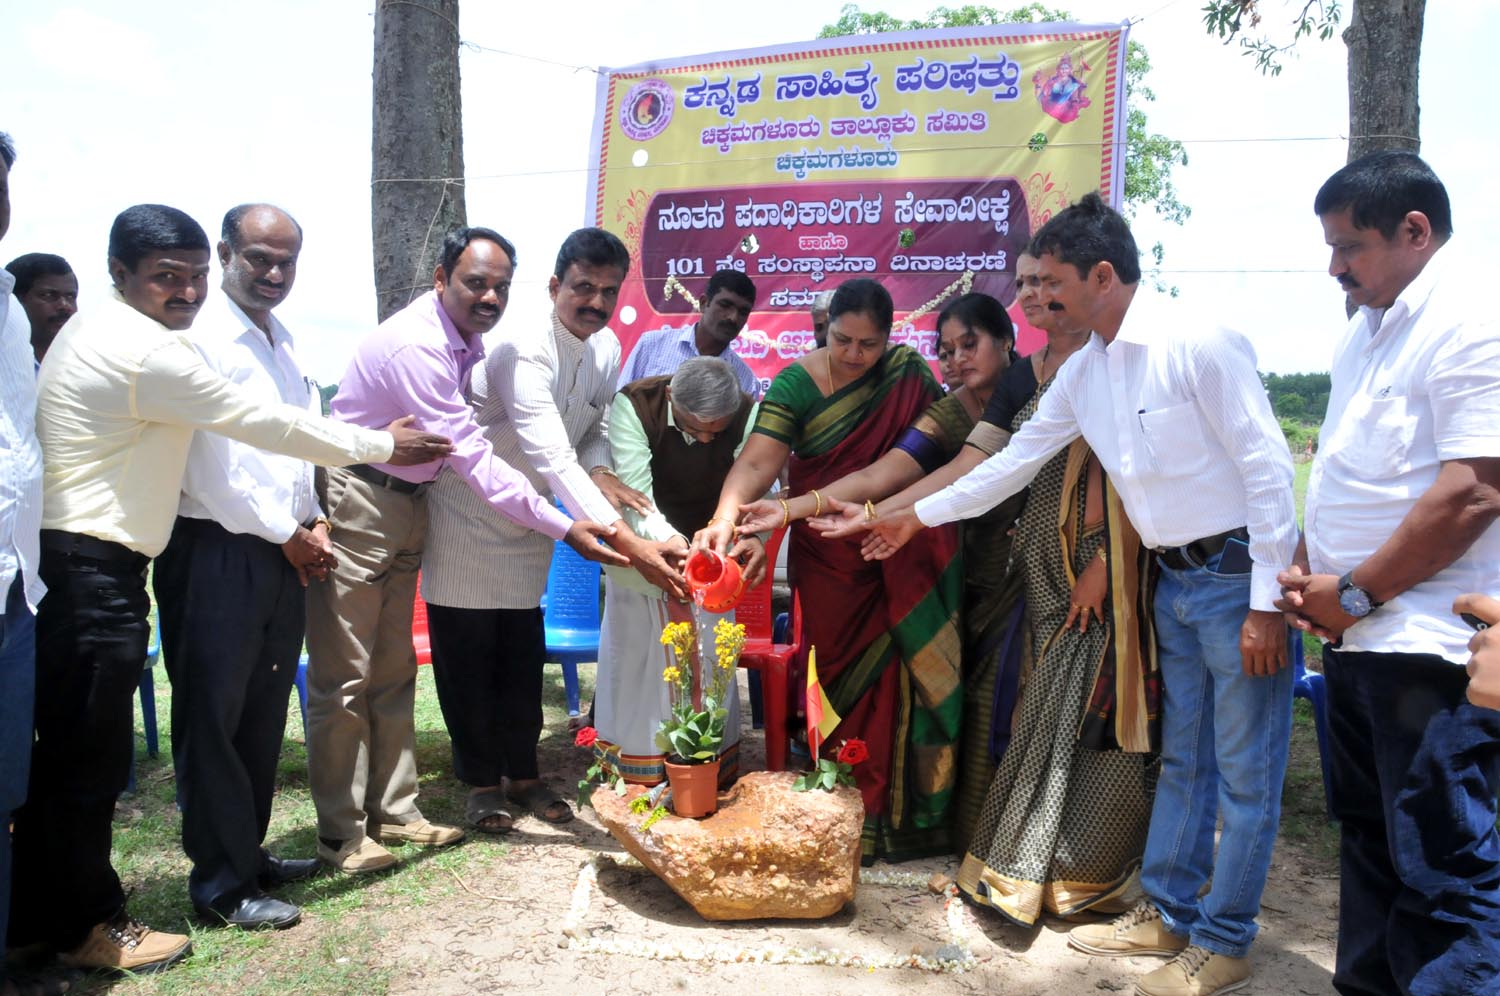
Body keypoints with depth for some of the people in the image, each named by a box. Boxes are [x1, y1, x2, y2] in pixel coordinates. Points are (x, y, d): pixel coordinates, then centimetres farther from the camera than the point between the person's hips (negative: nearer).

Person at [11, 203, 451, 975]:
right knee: (90, 757, 3)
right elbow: (265, 424, -13)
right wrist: (383, 446, -2)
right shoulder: (148, 353, -17)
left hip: (70, 564, 10)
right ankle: (90, 926, 18)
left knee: (60, 752, 18)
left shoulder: (91, 334, 16)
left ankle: (39, 915, 31)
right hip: (94, 572, -10)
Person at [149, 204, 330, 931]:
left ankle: (249, 852, 26)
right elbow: (211, 467, -14)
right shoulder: (201, 339, -9)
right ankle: (222, 881, 10)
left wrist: (314, 521, 7)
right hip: (216, 553, -8)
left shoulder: (282, 342, 16)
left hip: (283, 554, 8)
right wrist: (285, 534, -8)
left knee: (264, 713, 13)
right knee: (213, 715, 1)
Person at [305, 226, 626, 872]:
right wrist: (565, 529, -27)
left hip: (409, 501, 9)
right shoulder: (416, 345, -25)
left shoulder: (468, 340, 5)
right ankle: (341, 834, 10)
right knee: (344, 678, -1)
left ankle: (394, 810, 25)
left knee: (393, 669, 14)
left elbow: (466, 444, 14)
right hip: (356, 501, -9)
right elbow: (472, 457, -27)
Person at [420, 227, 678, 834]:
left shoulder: (606, 350, -4)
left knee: (523, 658, 11)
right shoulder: (525, 351, -30)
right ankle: (482, 782, 18)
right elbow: (552, 458, -40)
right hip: (467, 517, -6)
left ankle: (523, 775, 24)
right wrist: (625, 542, -48)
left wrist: (599, 472, -17)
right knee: (468, 657, 2)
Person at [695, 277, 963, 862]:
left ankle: (901, 810, 17)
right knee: (846, 676, 2)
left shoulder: (910, 373, 1)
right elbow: (757, 462, -19)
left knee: (902, 671, 3)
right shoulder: (798, 383, -8)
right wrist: (724, 519, -36)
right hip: (830, 563, -2)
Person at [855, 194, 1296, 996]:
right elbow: (1018, 458, 15)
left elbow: (1267, 468, -18)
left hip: (1237, 574, -8)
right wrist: (918, 516, 18)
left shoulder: (1199, 346, -18)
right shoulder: (1083, 371, 6)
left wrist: (1266, 602, -19)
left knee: (1245, 772, 4)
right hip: (1175, 578, 8)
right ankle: (1166, 915, 31)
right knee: (1181, 759, 18)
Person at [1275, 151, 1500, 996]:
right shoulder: (1367, 331, 15)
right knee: (1370, 841, 19)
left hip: (1428, 646, -9)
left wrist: (1357, 594, -15)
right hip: (1357, 638, 9)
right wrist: (1308, 570, 9)